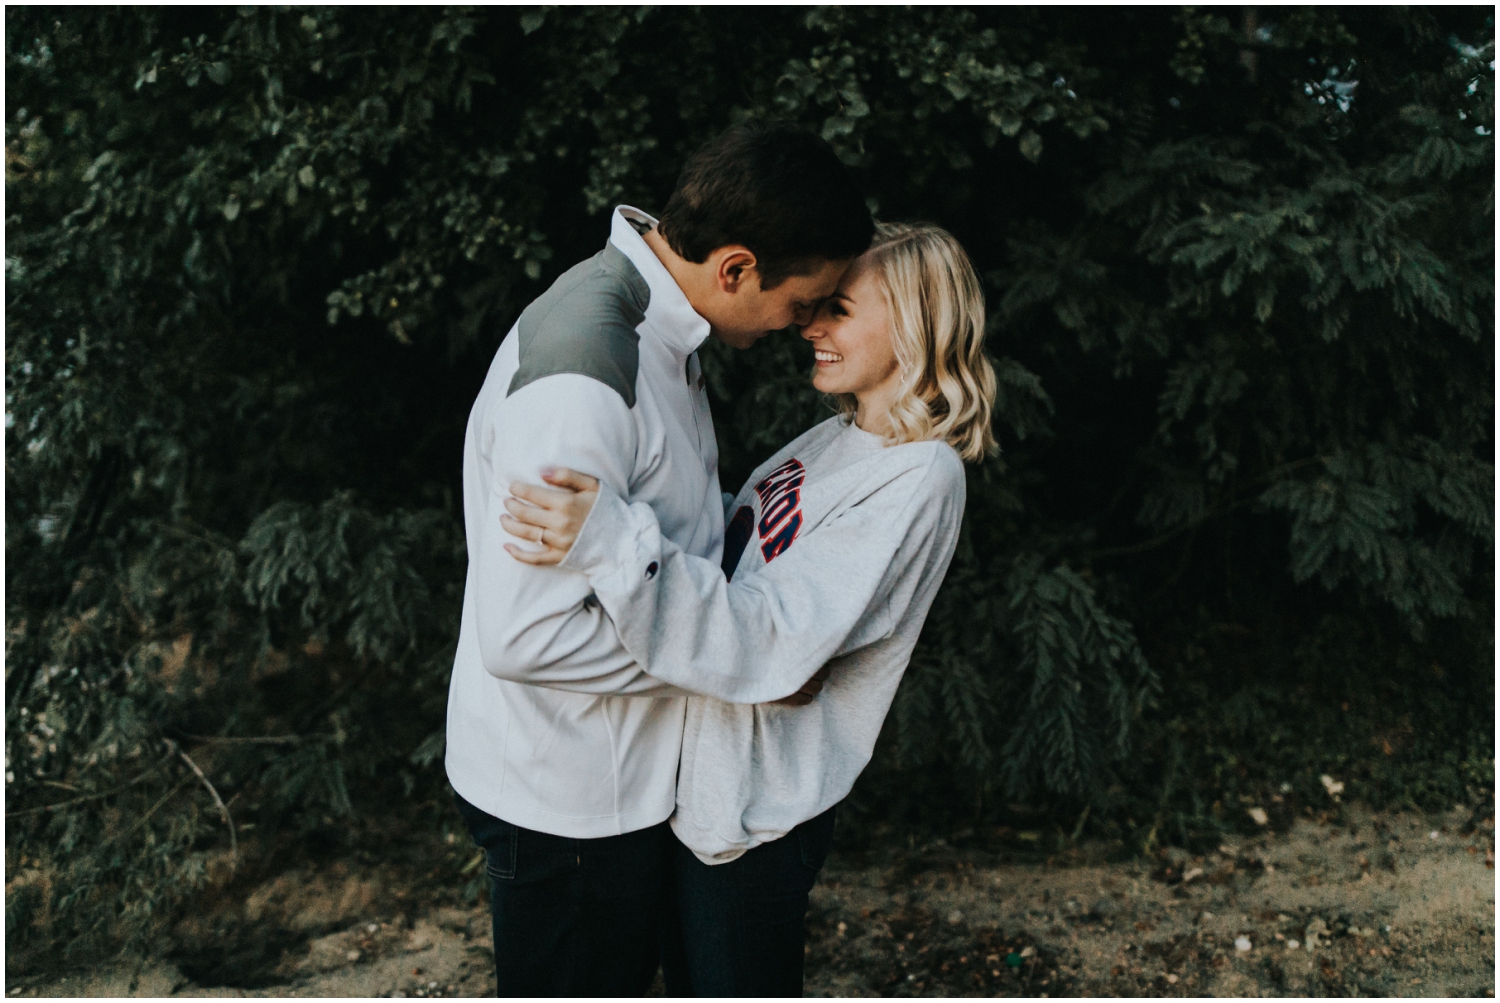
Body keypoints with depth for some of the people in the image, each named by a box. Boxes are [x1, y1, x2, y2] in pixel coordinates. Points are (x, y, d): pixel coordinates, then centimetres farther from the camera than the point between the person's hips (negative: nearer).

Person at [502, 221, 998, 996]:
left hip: (753, 813, -8)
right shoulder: (835, 438, 6)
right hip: (695, 773, 8)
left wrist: (611, 540, -40)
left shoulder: (920, 478, -21)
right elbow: (733, 555, 17)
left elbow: (769, 640, -30)